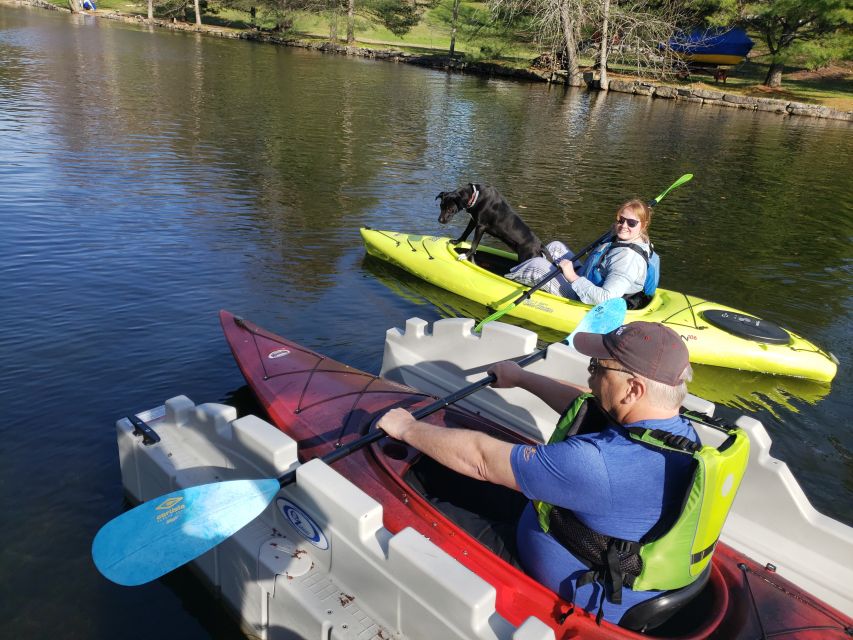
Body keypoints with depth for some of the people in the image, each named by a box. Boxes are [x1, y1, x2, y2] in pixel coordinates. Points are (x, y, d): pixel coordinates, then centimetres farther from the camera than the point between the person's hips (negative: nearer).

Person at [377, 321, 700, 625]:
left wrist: (407, 428, -12)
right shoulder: (682, 432, -12)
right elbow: (586, 405, 6)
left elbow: (480, 458, -28)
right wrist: (521, 377, 17)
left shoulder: (597, 462, -39)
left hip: (579, 605, -7)